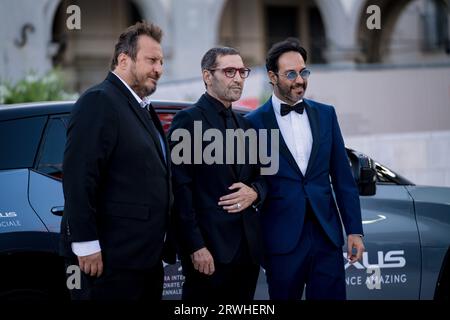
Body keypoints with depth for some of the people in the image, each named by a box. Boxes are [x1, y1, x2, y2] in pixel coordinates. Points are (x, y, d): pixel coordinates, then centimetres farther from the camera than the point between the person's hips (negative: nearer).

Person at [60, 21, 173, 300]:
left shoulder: (143, 109, 18)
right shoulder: (99, 102, -11)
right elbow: (79, 177, -19)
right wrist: (87, 245, -22)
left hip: (146, 256, 9)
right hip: (110, 257, -9)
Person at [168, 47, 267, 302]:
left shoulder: (244, 124, 18)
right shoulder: (189, 120, -4)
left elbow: (260, 176, 23)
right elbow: (181, 188, -11)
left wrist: (254, 192, -2)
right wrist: (195, 247, -17)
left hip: (248, 248, 7)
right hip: (210, 249, -7)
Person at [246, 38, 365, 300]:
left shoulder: (326, 114, 9)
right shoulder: (255, 122, -1)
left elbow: (343, 178, 10)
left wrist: (355, 230, 6)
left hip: (327, 235, 3)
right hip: (283, 239, -3)